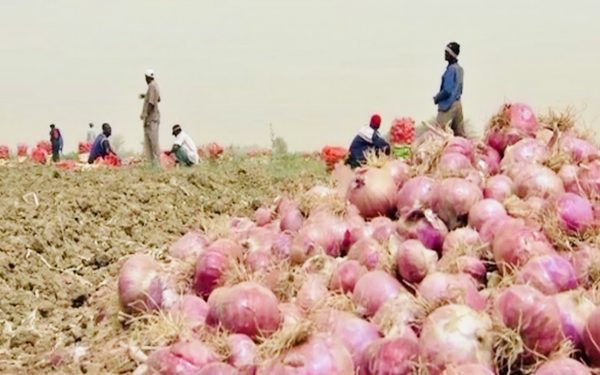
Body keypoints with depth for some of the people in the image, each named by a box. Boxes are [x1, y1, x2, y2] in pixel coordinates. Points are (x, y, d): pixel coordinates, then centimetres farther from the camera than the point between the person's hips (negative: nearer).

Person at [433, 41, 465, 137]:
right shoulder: (459, 68, 11)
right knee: (460, 133, 9)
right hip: (457, 103, 9)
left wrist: (437, 98, -6)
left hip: (448, 105, -9)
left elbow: (447, 90, -23)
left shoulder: (451, 69, -17)